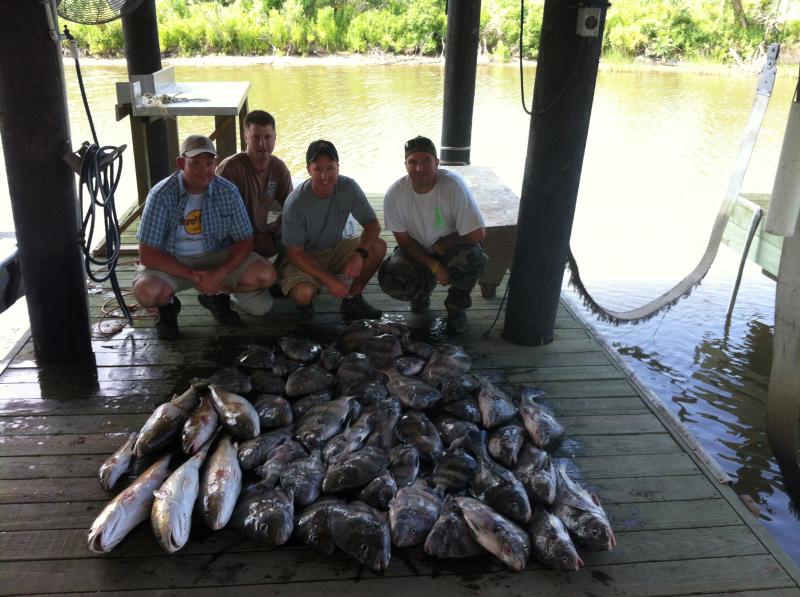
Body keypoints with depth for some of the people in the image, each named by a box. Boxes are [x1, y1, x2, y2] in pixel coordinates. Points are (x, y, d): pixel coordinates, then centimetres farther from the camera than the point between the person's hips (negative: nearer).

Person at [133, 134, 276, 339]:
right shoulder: (161, 195, -18)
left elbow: (244, 241, -7)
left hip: (217, 257, 3)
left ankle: (216, 296, 11)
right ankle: (168, 305, 6)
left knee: (266, 274, -20)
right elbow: (147, 253, -18)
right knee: (146, 291, -34)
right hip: (172, 261, -2)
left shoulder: (228, 192, -11)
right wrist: (191, 275, -25)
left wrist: (219, 275, -23)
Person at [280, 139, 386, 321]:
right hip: (305, 258, -4)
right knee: (303, 294, -34)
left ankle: (353, 299, -4)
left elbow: (373, 225, -12)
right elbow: (294, 253, -20)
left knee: (378, 246, -21)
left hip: (336, 249, 4)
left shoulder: (348, 187, -17)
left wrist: (360, 253, -32)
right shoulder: (295, 203, -26)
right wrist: (328, 280, -29)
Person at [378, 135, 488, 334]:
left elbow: (477, 234, -23)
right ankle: (423, 290, 13)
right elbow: (404, 240, -9)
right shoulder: (395, 193, -18)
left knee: (471, 257, -35)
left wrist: (441, 244, -14)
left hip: (452, 248, -2)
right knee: (389, 279, -26)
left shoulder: (453, 185, -24)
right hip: (417, 252, 2)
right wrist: (434, 266, -20)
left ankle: (456, 307, -3)